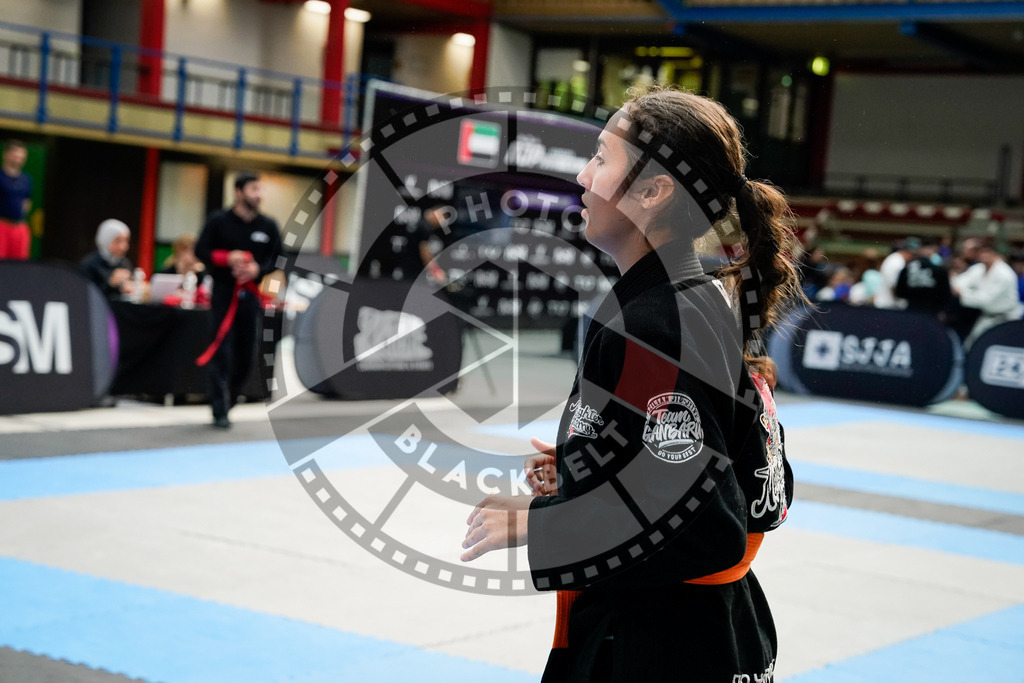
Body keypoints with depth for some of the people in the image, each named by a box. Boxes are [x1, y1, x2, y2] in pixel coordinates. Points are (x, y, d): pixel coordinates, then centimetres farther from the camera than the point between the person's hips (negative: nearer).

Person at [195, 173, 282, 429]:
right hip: (223, 294, -3)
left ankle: (227, 401, 26)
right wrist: (227, 258, -20)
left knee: (245, 355, 5)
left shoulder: (268, 226, 4)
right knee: (222, 353, -8)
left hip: (250, 295, 3)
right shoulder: (219, 221, -4)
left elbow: (277, 260, 7)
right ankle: (220, 412, -3)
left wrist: (258, 269, -13)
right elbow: (201, 251, -4)